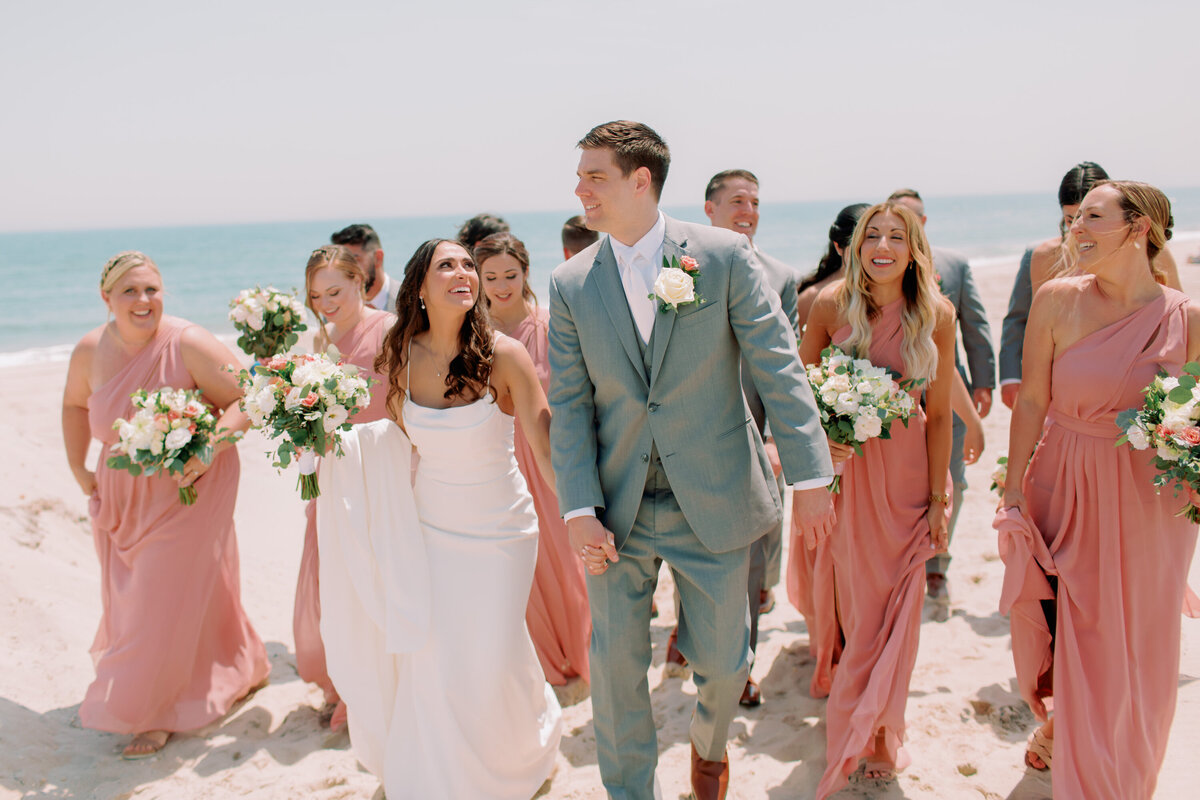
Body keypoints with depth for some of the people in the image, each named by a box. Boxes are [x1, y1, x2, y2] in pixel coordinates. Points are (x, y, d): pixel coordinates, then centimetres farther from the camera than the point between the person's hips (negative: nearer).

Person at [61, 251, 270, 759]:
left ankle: (155, 711, 20)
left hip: (189, 490, -6)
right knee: (127, 597, 16)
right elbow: (74, 404, 15)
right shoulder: (90, 351, -5)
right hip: (123, 495, 6)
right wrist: (79, 471, 12)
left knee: (172, 596, 0)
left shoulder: (188, 345, -20)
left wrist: (209, 448, -33)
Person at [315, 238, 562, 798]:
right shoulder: (400, 358, -7)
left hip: (499, 529, -2)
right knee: (431, 664, 8)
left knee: (491, 660, 2)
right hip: (428, 527, 3)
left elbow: (546, 443, -19)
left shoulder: (504, 356, -18)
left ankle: (523, 752, 38)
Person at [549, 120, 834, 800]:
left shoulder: (725, 254, -6)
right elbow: (569, 407, 0)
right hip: (618, 509, 2)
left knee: (723, 661, 11)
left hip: (713, 501, -1)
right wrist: (580, 510, -9)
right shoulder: (571, 284, 0)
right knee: (616, 666, 7)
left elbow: (779, 367, -6)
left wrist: (811, 475, -9)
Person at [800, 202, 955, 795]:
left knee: (897, 606, 8)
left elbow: (939, 412, -3)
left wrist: (938, 499, -2)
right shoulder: (832, 304, -10)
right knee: (856, 601, 7)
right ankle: (867, 738, 29)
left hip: (907, 471, 1)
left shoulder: (937, 313, -7)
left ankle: (874, 732, 30)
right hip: (845, 467, -1)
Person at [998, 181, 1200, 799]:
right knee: (1055, 626, 9)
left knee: (1131, 650, 11)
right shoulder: (1057, 300, -9)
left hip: (1148, 506, 0)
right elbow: (1033, 401, -5)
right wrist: (1013, 498, -4)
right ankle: (1055, 724, 45)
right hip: (1063, 492, 0)